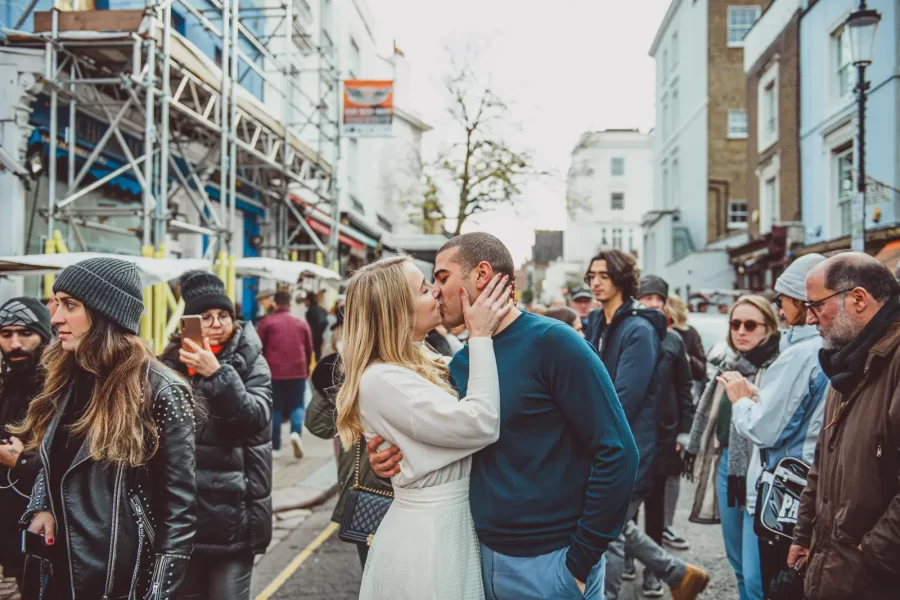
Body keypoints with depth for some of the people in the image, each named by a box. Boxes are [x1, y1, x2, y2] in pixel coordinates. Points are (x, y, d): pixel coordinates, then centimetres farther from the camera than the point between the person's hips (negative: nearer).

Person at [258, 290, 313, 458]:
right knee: (297, 405, 9)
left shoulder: (267, 322, -1)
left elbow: (260, 348, 1)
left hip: (274, 371, -1)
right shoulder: (302, 323, 7)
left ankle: (275, 446, 11)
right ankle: (296, 432, -18)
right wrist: (306, 368, 25)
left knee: (275, 408, 8)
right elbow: (310, 348, 11)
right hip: (297, 371, 1)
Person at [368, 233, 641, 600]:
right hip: (483, 555, 6)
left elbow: (617, 452, -18)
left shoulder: (550, 342, -15)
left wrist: (580, 561, -15)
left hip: (549, 561, -6)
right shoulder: (460, 363, 4)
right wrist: (398, 456, -3)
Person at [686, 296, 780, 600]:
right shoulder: (730, 367, 15)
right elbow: (710, 416, 21)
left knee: (756, 574, -10)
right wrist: (695, 453, 21)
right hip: (725, 465, 8)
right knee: (738, 562, 18)